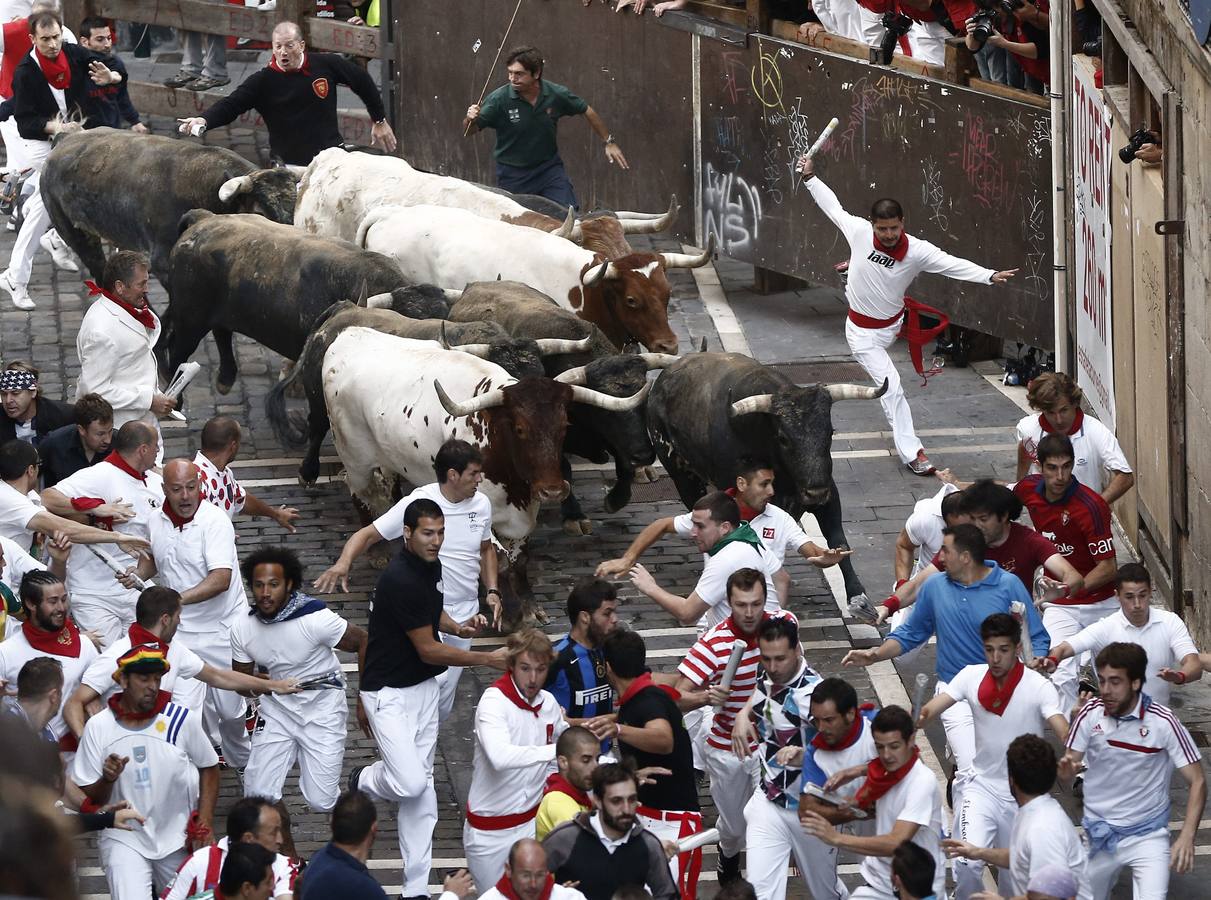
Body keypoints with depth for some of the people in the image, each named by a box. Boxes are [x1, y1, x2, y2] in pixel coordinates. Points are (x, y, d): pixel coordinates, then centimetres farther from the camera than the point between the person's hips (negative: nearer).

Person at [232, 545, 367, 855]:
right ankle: (290, 860, 16)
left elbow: (363, 642, -11)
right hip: (278, 706, 4)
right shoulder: (243, 627, -10)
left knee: (321, 801, -9)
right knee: (258, 793, -6)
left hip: (322, 708, -4)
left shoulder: (315, 619, -24)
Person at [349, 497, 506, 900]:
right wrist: (487, 659, -16)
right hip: (389, 692, -9)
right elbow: (428, 650, -20)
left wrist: (457, 627, 3)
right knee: (411, 784, -17)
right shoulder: (400, 579, -25)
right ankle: (363, 780, 18)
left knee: (422, 787, 7)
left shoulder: (431, 564, 3)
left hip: (423, 686, 9)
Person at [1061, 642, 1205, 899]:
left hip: (1148, 836, -3)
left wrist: (1186, 837, -25)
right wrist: (1067, 768, -28)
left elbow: (1197, 782, -13)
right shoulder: (1090, 714, -10)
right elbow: (1067, 771, -2)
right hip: (1098, 836, 3)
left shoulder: (1163, 722, -18)